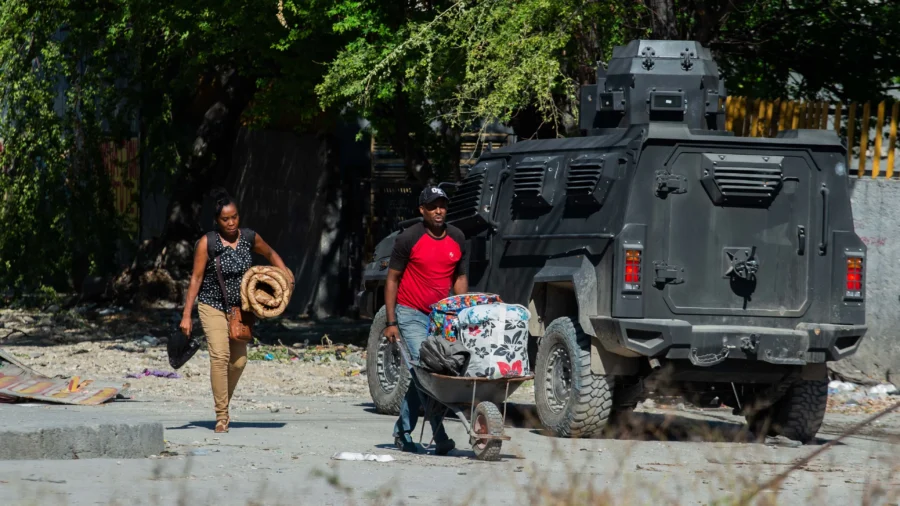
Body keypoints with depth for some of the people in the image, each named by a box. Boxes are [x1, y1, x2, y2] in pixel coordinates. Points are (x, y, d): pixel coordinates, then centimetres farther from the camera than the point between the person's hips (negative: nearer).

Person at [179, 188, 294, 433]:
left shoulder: (249, 237, -2)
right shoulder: (207, 243, -13)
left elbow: (270, 253, 19)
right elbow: (196, 278, -10)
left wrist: (284, 271, 1)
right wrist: (186, 315, -12)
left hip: (240, 307, 4)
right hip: (213, 307, -4)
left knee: (239, 360, 4)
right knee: (219, 355, -19)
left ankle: (223, 405, 28)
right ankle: (221, 416, -17)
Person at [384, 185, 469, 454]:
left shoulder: (457, 239, 5)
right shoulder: (409, 239, -8)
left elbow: (460, 278, 15)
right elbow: (392, 279, -3)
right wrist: (391, 322, -7)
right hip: (411, 315, -5)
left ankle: (403, 432, 20)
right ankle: (439, 436, -20)